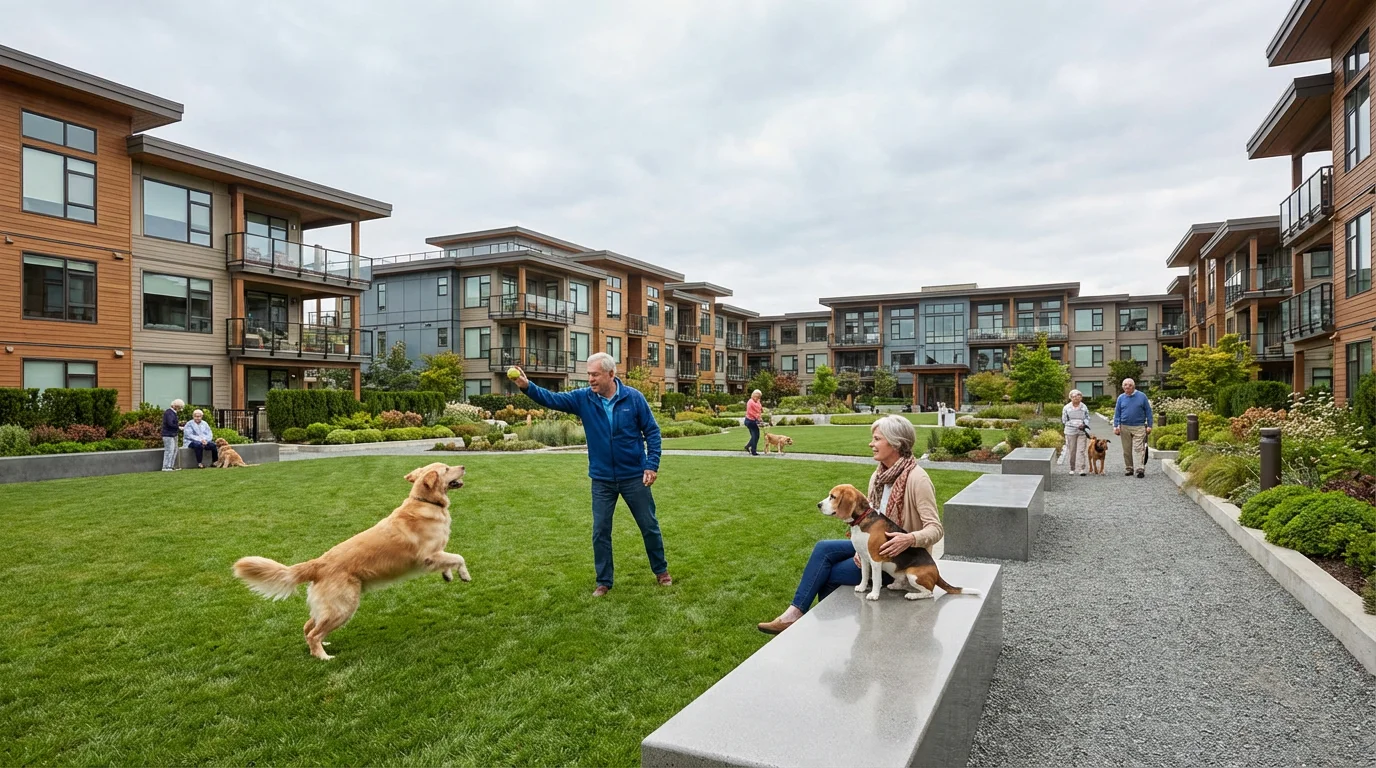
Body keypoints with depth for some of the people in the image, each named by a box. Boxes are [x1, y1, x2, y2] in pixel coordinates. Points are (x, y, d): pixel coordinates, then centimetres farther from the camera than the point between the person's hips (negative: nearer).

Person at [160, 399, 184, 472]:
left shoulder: (173, 412, 17)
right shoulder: (169, 413, -15)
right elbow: (170, 424, -23)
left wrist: (178, 423, 5)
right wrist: (178, 427, -15)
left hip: (173, 434, 11)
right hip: (168, 435, -11)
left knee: (174, 450, 13)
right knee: (169, 450, -9)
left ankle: (171, 466, 19)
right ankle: (166, 467, -6)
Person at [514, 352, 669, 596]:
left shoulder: (634, 398, -11)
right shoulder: (583, 398, -5)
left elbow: (652, 432, -5)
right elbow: (552, 399, -15)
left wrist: (652, 465, -12)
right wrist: (527, 386, -32)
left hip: (634, 476, -2)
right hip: (602, 479, 2)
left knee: (649, 526, 11)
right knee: (600, 532, 8)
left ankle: (661, 570, 32)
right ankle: (603, 582, 24)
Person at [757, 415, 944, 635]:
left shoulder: (916, 478, -21)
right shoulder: (878, 476, 3)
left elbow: (936, 528, -23)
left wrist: (910, 539, -42)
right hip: (876, 546, 7)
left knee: (831, 573, -12)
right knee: (824, 549, -12)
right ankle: (795, 612, -11)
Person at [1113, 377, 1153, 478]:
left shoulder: (1142, 396, 3)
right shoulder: (1121, 398, 8)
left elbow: (1148, 412, 4)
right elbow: (1117, 413, 10)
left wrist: (1149, 425, 0)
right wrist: (1116, 426, 1)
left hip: (1139, 427, -2)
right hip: (1125, 427, 3)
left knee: (1138, 448, -11)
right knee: (1127, 450, 7)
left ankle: (1141, 469, -13)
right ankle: (1128, 469, 15)